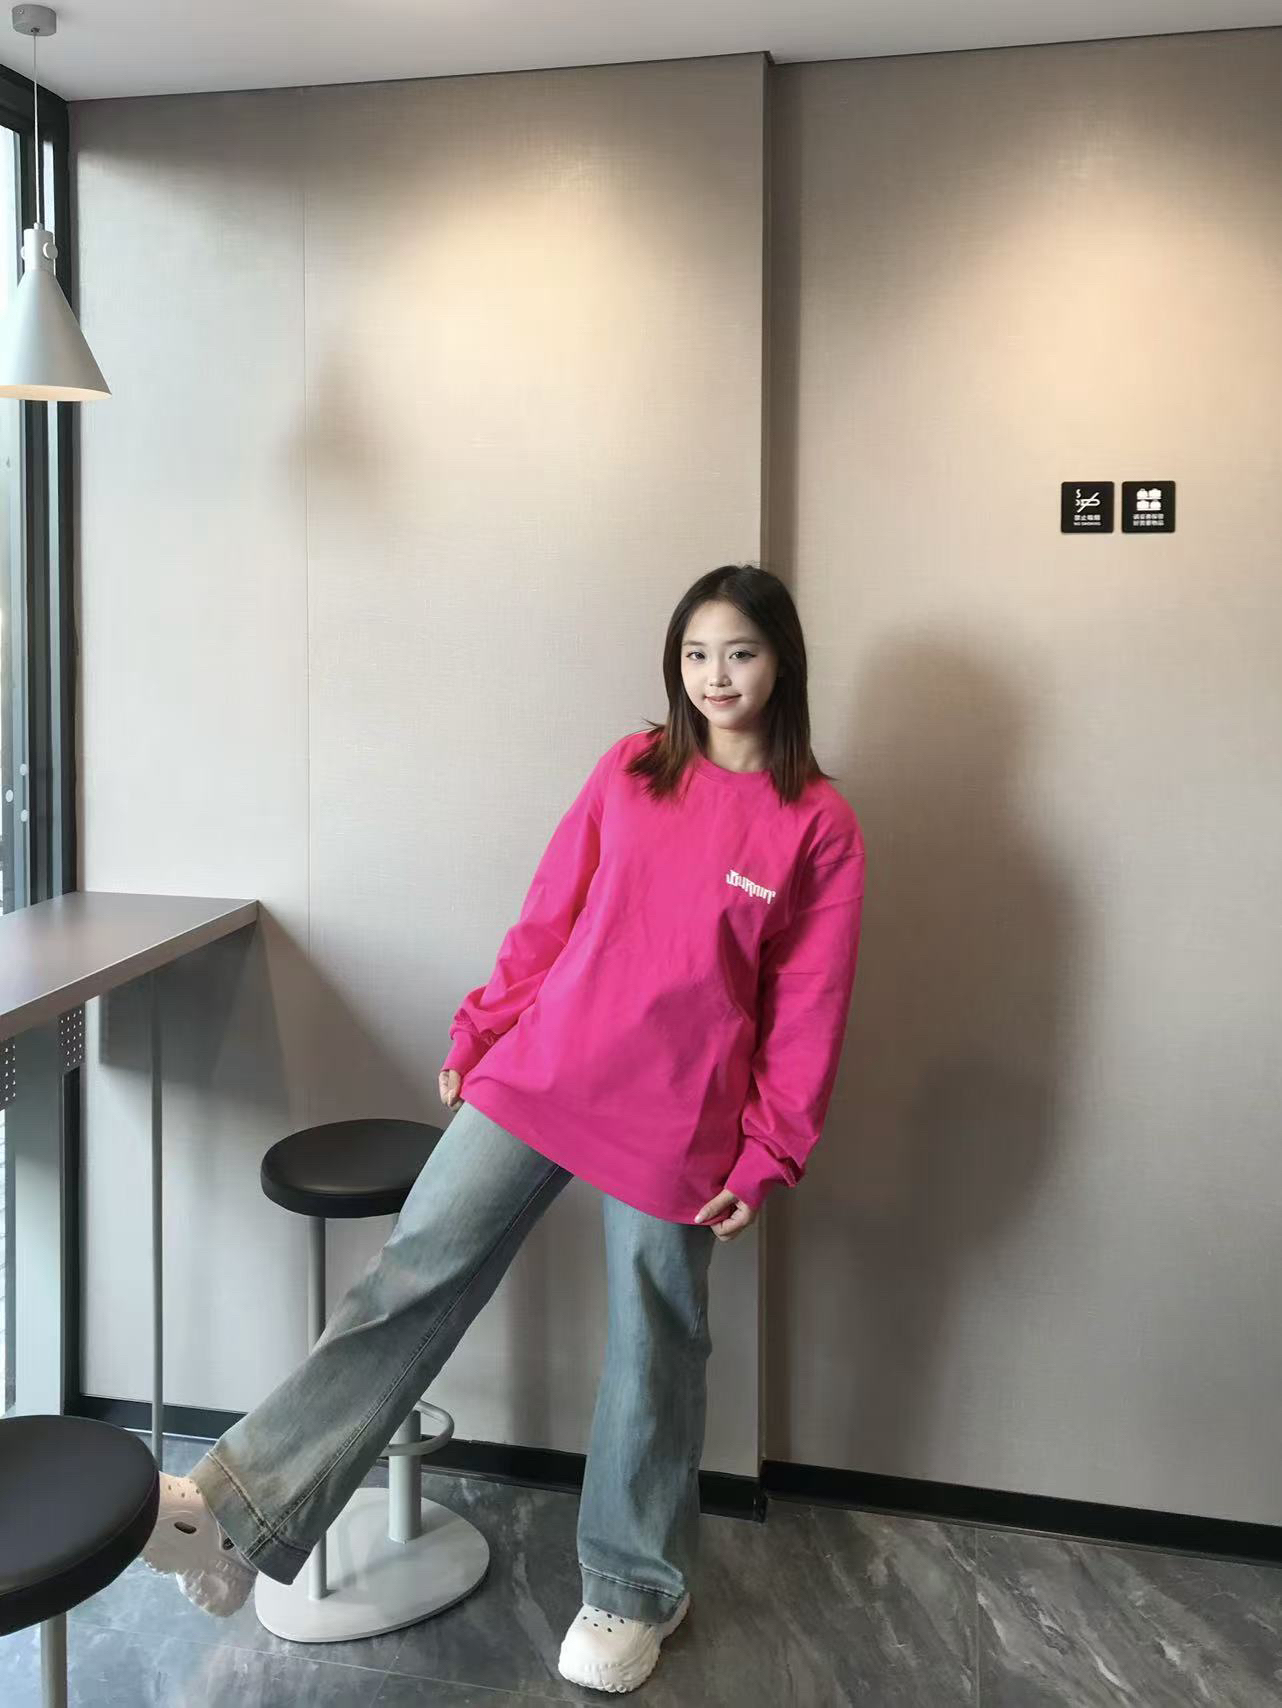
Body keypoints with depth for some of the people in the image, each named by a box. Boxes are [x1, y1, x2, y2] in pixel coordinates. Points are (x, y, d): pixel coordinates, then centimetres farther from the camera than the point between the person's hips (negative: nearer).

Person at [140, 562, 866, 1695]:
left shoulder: (819, 825, -3)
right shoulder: (629, 771, 4)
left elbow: (808, 1007, -2)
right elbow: (547, 920, 8)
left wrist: (767, 1155, -3)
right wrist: (476, 1036, 8)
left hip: (677, 1121, -2)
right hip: (540, 1073, 2)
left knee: (654, 1349, 11)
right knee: (414, 1276, -5)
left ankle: (636, 1589, 32)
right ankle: (240, 1511, -2)